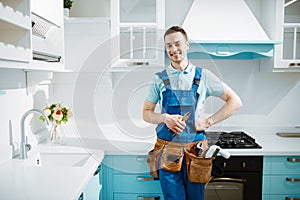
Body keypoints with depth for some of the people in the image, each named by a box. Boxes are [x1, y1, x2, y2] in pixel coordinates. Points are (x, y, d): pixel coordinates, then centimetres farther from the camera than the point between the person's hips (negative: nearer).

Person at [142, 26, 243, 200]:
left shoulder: (203, 76, 2)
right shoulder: (159, 79, 4)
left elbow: (235, 102, 4)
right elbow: (146, 113, 8)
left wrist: (208, 122, -5)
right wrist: (165, 118, -12)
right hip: (167, 149, 0)